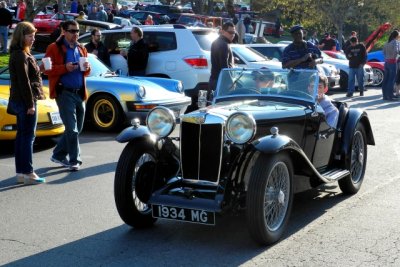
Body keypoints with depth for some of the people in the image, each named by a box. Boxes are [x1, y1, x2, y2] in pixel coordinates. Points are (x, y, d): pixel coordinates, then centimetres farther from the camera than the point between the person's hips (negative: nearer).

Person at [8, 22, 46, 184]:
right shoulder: (21, 56, -15)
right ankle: (28, 173, -2)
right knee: (28, 136, -6)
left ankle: (20, 173, 15)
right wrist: (30, 104, -19)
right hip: (25, 101, -10)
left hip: (19, 101, 10)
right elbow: (24, 81, -19)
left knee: (22, 135, 11)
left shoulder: (18, 54, 16)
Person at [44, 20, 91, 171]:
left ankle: (58, 154, 26)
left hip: (80, 93, 7)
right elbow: (47, 70, -9)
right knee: (72, 129, -8)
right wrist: (65, 68, -21)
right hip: (65, 93, -7)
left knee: (77, 129, 12)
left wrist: (87, 68, 0)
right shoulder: (54, 48, -3)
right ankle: (74, 160, 0)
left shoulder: (81, 49, 17)